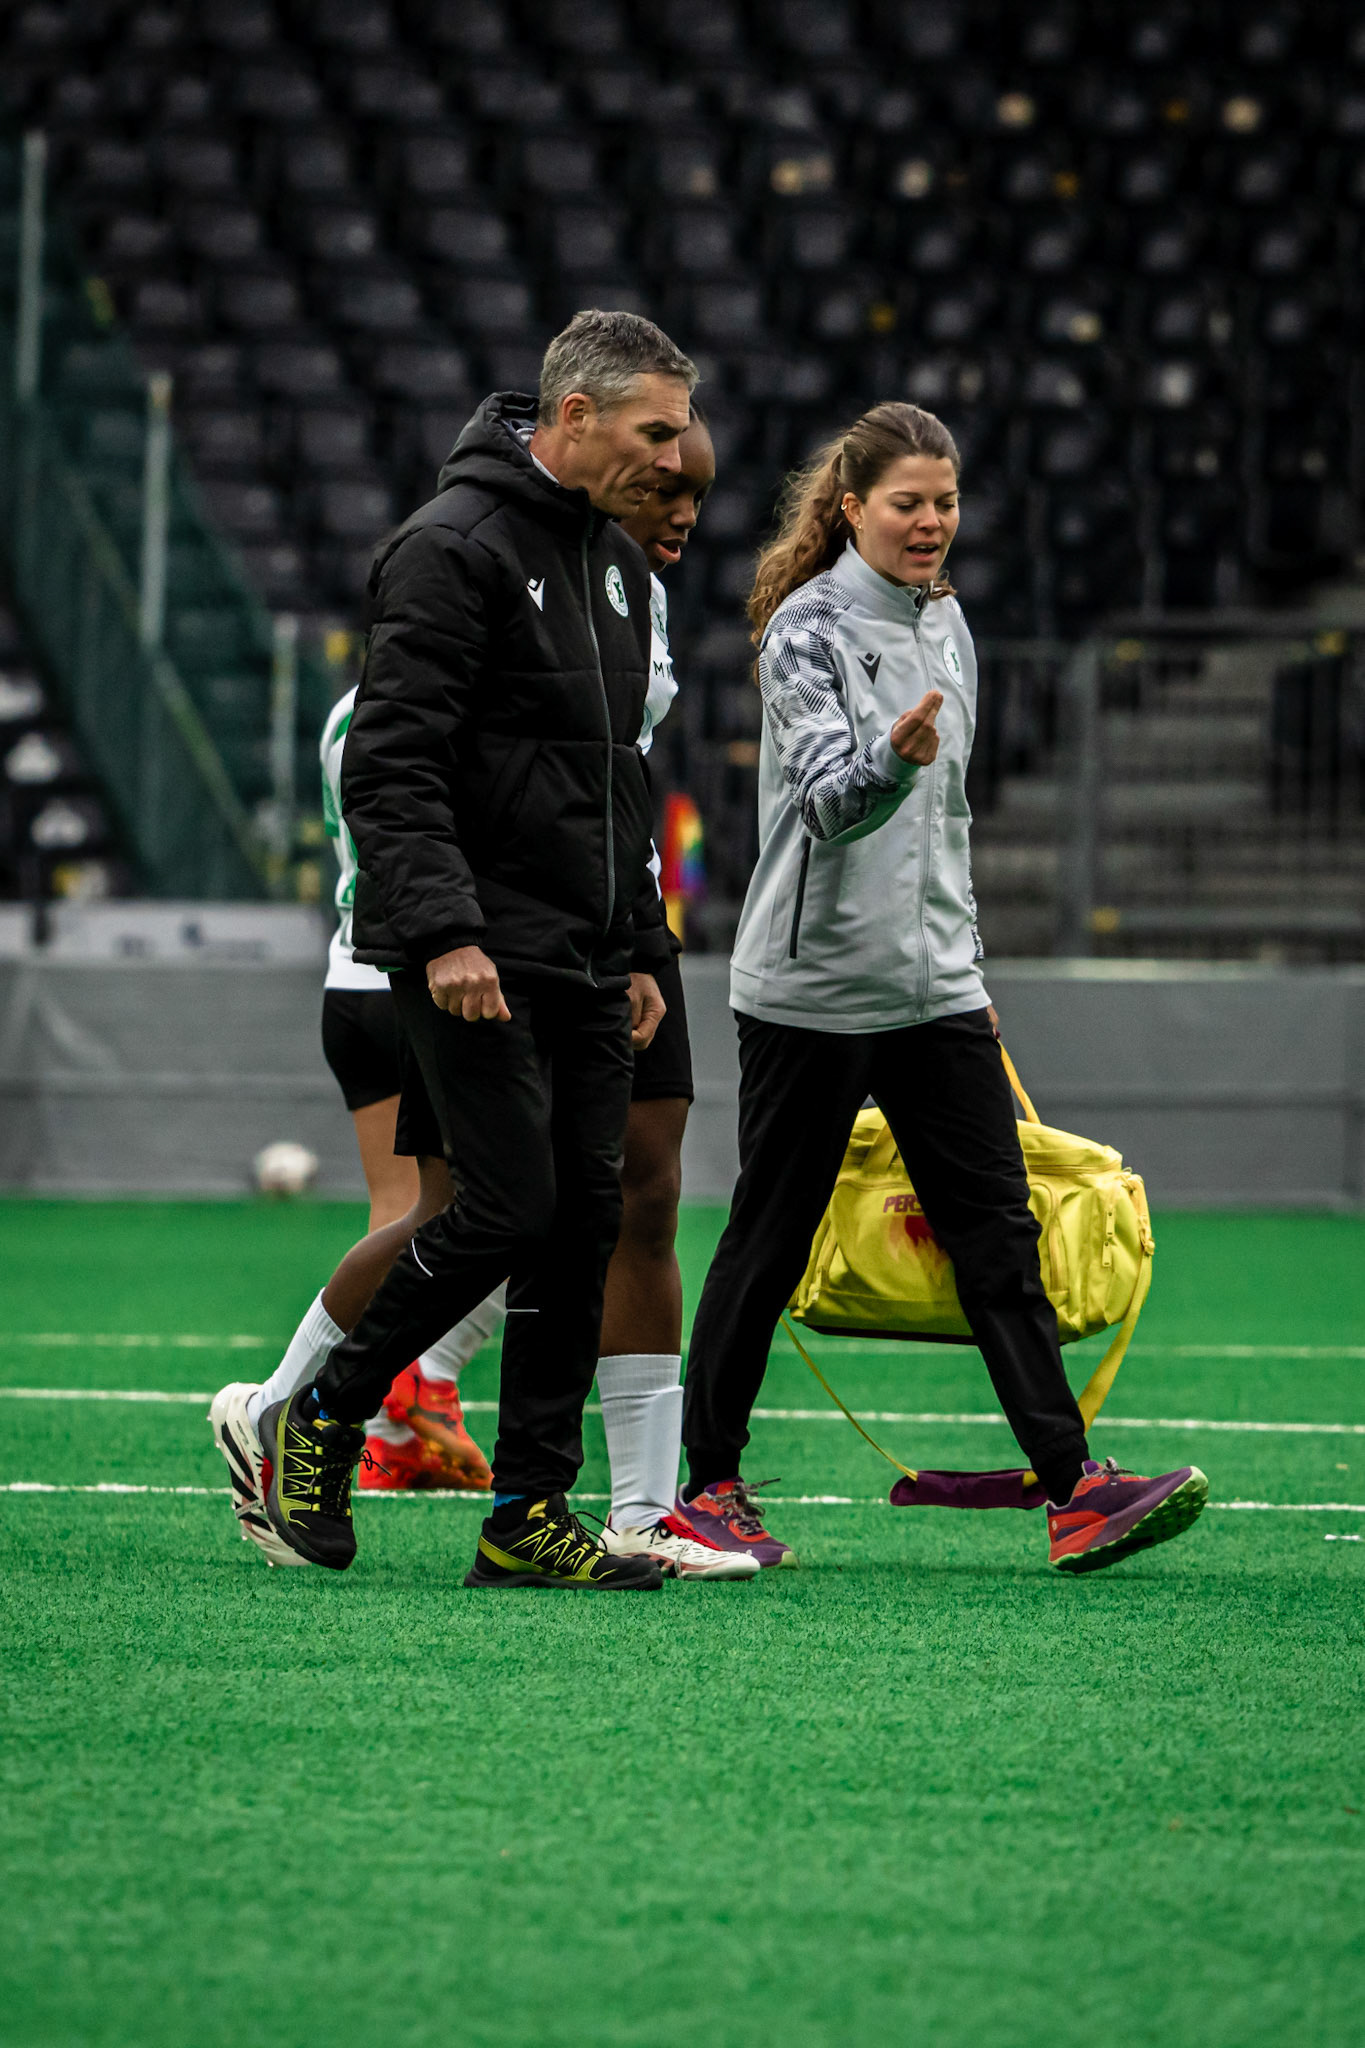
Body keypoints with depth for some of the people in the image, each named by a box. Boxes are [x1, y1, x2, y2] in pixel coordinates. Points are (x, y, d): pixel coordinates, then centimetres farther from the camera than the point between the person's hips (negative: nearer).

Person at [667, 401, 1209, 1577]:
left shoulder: (946, 623, 12)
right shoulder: (809, 627, -10)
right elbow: (826, 794, -23)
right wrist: (892, 761, -43)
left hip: (934, 989, 6)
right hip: (812, 986, -6)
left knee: (998, 1233, -2)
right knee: (770, 1237, 2)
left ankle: (1075, 1489, -7)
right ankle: (708, 1488, 13)